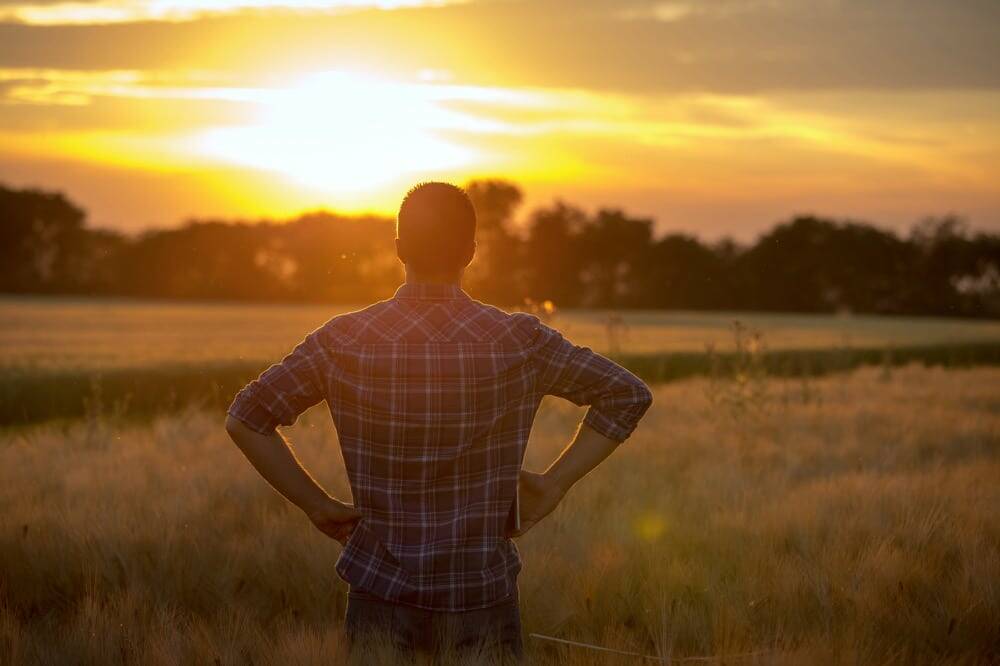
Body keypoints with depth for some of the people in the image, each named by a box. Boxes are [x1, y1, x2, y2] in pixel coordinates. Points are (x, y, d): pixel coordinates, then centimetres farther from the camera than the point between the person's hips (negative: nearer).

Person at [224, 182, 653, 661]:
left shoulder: (346, 340, -6)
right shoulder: (518, 340, -6)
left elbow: (245, 418, -4)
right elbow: (629, 395, 0)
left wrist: (316, 504, 1)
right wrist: (552, 485, 2)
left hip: (381, 592, 0)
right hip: (485, 594, 0)